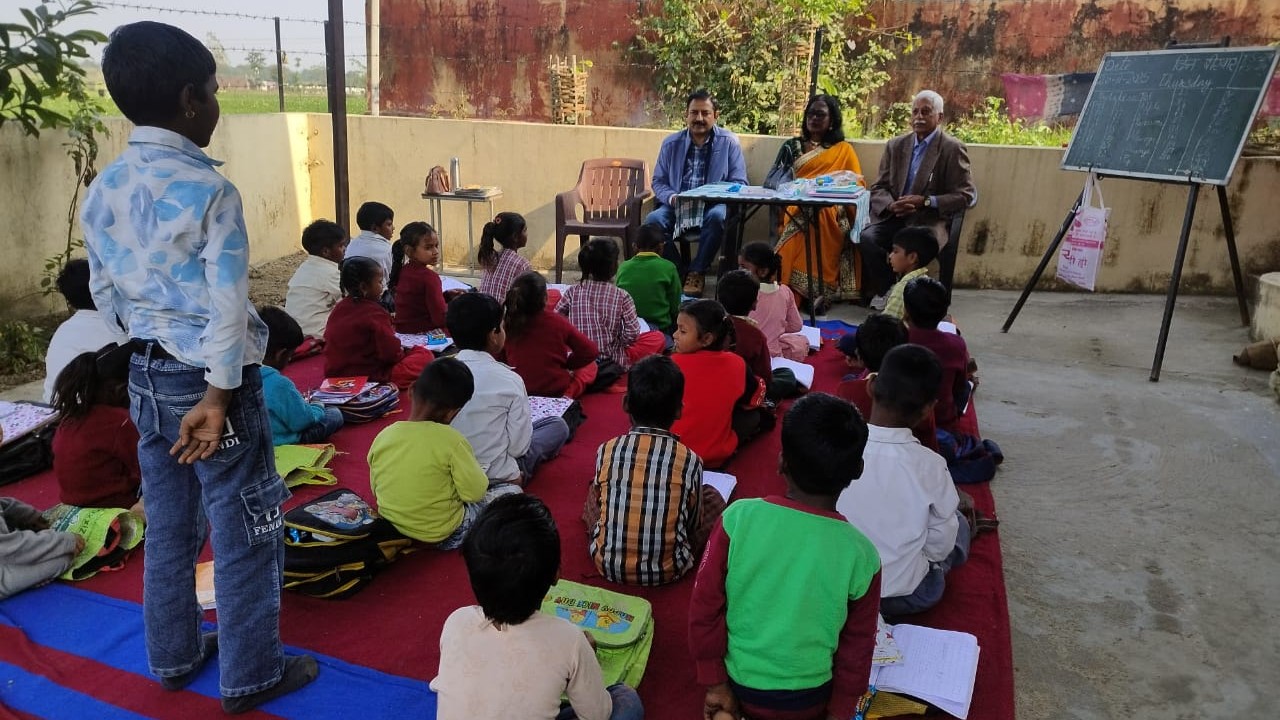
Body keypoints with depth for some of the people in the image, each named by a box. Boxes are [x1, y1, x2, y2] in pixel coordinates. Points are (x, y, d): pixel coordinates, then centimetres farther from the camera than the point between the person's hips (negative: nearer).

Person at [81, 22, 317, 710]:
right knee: (244, 535, 6)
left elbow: (105, 295, 11)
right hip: (206, 379, -7)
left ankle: (174, 655, 36)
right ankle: (250, 676, 19)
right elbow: (227, 308, -21)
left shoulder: (102, 189, 4)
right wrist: (217, 400, -16)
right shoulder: (208, 191, -18)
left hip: (145, 376, 8)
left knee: (168, 526, 20)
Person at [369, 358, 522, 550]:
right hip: (444, 536, -5)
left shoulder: (383, 436, -8)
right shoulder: (450, 440, -23)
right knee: (512, 492, 9)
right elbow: (475, 493, -17)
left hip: (393, 526, 5)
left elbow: (375, 490, 3)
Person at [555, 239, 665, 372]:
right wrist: (617, 343, 4)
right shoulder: (622, 296, -13)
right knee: (658, 338, 13)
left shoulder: (573, 292, -7)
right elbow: (632, 334, -16)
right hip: (612, 361, -2)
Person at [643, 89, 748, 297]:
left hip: (713, 205, -2)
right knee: (653, 220, -27)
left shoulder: (729, 142, 2)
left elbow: (739, 184, 0)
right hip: (677, 206, 2)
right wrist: (672, 197, -12)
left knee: (717, 217, -36)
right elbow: (658, 182, 11)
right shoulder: (671, 143, 9)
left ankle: (696, 273, -19)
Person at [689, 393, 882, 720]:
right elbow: (857, 647, -7)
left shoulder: (738, 518, -21)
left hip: (739, 685, 1)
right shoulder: (860, 553, -20)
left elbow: (704, 609, -14)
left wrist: (715, 684, -1)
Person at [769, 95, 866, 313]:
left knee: (818, 217, -38)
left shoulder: (843, 150, 20)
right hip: (794, 210, 1)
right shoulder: (791, 147, 24)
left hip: (829, 215, -1)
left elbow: (856, 186, 12)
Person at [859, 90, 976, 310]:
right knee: (867, 238, -27)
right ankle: (885, 291, -9)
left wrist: (926, 201, -15)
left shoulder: (953, 149, 1)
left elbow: (967, 195, -3)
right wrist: (891, 204, -12)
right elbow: (878, 188, 12)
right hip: (894, 218, 4)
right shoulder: (895, 145, 14)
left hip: (927, 221, -3)